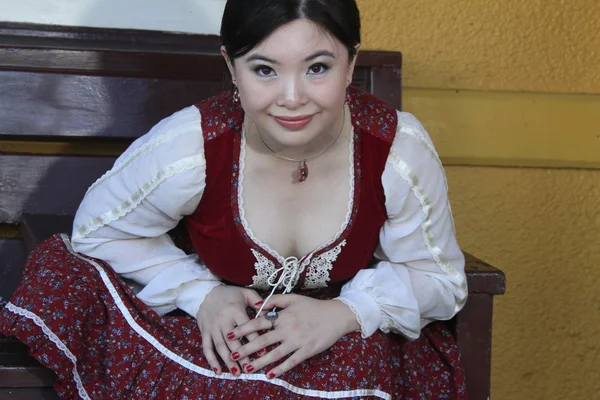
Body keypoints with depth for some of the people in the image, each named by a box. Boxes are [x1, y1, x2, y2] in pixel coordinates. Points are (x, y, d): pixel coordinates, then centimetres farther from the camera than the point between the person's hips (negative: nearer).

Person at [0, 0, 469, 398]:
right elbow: (97, 231, -5)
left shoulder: (402, 149, -20)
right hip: (220, 336, 0)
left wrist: (345, 313, -25)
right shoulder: (188, 147, -22)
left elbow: (441, 279, -6)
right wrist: (201, 294, -19)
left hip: (351, 342, 1)